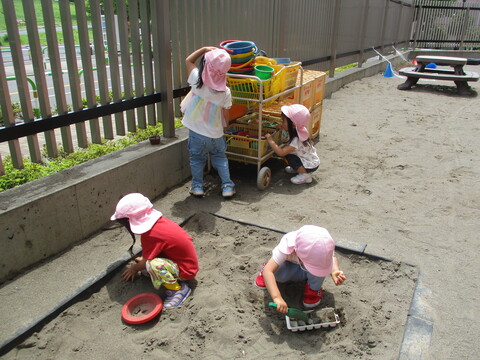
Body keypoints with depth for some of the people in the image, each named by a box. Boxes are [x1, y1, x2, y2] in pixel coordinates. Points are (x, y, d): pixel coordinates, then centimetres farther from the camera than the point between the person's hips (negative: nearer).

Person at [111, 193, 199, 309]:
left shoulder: (151, 235, -26)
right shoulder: (158, 220, -3)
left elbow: (146, 262, -11)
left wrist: (134, 268, 8)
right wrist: (144, 259, 22)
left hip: (186, 270, -9)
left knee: (153, 265, -30)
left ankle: (179, 289, -10)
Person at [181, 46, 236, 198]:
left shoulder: (198, 81, -17)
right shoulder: (225, 92, -14)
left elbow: (189, 60, 0)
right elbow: (225, 116, -4)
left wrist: (204, 49, 2)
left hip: (196, 131, -1)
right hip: (216, 133, 1)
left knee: (197, 158, 18)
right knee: (220, 157, 20)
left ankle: (197, 186, 20)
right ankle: (227, 186, 18)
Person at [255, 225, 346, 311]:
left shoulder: (324, 247, -34)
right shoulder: (286, 248, -42)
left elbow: (332, 258, -10)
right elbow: (268, 271, -47)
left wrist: (334, 271, -32)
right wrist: (277, 297, -57)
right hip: (290, 265, -1)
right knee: (278, 274, -34)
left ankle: (313, 289, -2)